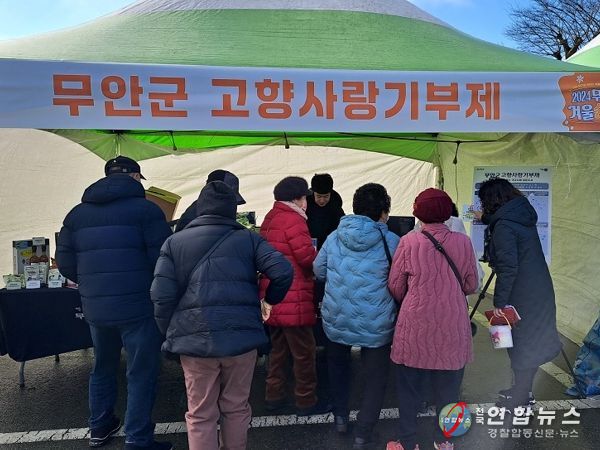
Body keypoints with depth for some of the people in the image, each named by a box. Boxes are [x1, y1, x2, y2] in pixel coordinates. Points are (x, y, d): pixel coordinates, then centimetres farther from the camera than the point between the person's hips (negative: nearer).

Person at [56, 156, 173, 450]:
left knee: (103, 367, 24)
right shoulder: (145, 209, -9)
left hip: (95, 307, 6)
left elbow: (65, 263, 8)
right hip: (137, 307, -6)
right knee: (141, 373, 6)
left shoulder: (77, 213, 9)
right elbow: (163, 259, -13)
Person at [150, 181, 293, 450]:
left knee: (200, 415, 12)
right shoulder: (248, 239, 3)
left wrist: (170, 334, 11)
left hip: (194, 339, 0)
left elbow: (161, 296, -3)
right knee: (236, 408, 18)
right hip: (241, 336, 0)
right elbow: (283, 272, -8)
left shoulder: (174, 243, 5)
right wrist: (271, 299, 10)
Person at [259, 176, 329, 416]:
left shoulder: (270, 219, 13)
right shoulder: (293, 220, -15)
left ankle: (274, 396, 29)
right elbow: (308, 257, -19)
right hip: (294, 299, -9)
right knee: (304, 351, 4)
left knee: (277, 349, 19)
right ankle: (306, 402, 16)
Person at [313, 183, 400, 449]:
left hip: (336, 321, 3)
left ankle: (340, 417, 36)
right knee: (376, 377, 16)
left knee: (338, 366, 28)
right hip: (375, 326, -3)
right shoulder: (392, 242, -11)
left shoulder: (335, 237, -3)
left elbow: (319, 271, 8)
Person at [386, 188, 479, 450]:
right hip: (452, 327, 2)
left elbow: (395, 286, -3)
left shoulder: (409, 242, -10)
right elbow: (471, 285, 5)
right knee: (447, 387, 18)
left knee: (408, 386, 14)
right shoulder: (463, 242, -5)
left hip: (416, 325, -2)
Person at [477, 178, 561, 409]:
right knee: (531, 342, 19)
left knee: (522, 344, 5)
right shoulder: (524, 216, 7)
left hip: (524, 298, -9)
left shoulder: (503, 226, -20)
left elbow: (508, 268, -26)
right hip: (540, 292, 9)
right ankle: (523, 391, 34)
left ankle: (520, 398, 20)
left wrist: (499, 302, -21)